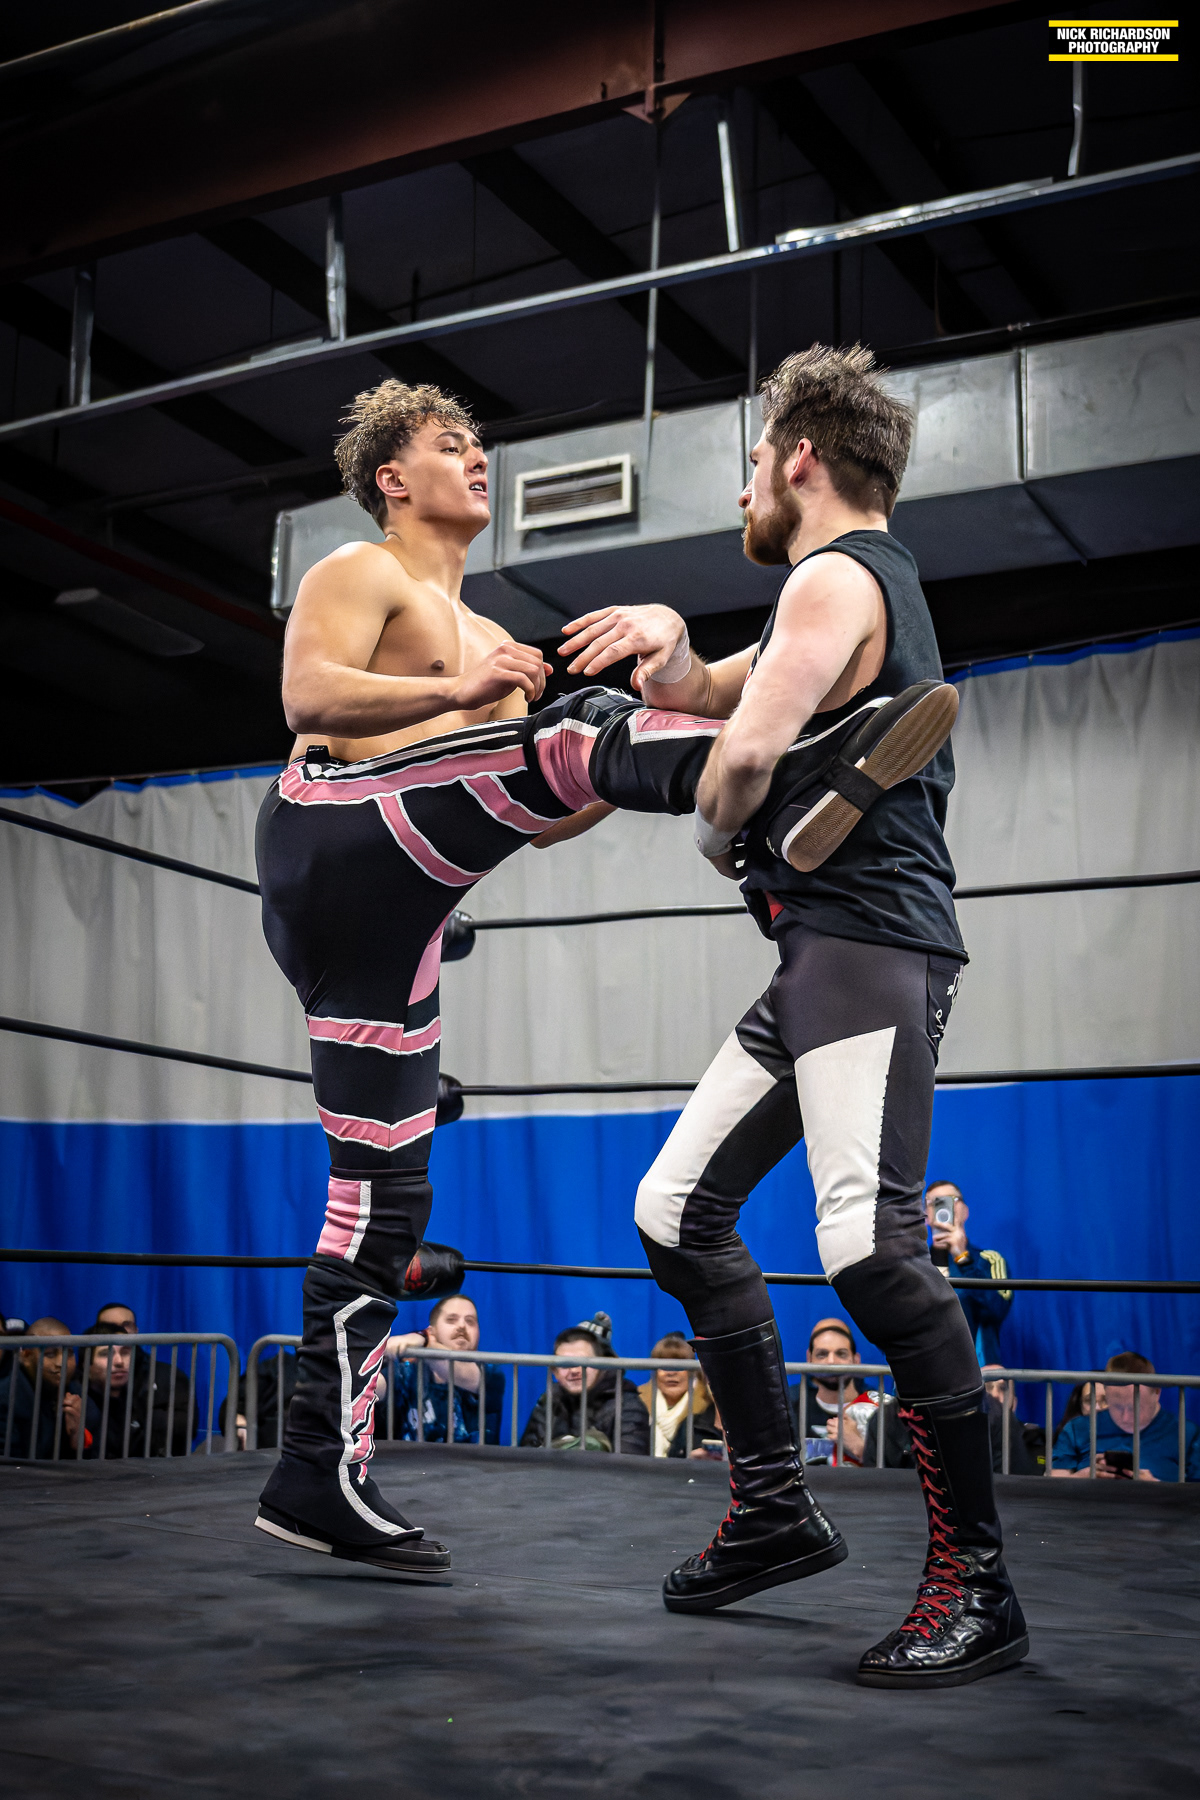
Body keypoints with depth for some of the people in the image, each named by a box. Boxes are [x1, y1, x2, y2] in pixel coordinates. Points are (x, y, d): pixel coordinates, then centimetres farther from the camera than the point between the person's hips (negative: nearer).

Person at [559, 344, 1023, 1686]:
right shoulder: (865, 581, 26)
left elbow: (749, 749, -20)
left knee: (867, 1245, -24)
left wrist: (717, 833, 2)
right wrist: (660, 640, 10)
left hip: (869, 941, -11)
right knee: (676, 1214, 8)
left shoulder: (835, 575, -6)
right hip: (820, 959, 11)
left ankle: (976, 1582, -15)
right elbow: (704, 699, 32)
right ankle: (775, 1510, 14)